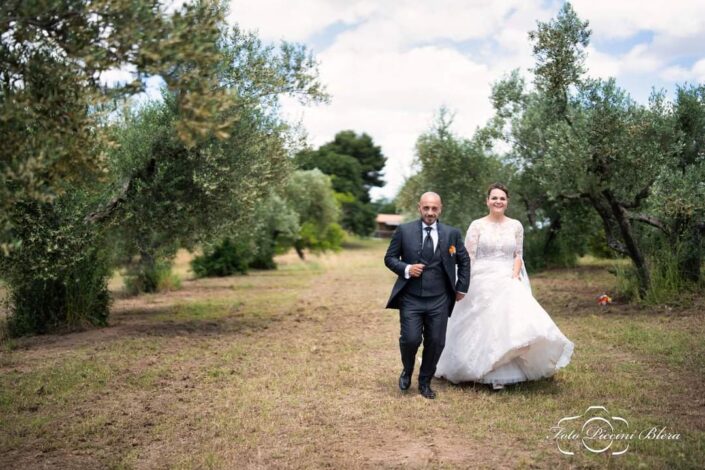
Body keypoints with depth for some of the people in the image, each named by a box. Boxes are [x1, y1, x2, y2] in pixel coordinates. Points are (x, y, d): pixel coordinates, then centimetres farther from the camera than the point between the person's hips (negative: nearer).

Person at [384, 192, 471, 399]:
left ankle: (425, 382, 26)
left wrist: (461, 288, 12)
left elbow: (464, 261, 16)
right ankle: (407, 371, 23)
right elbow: (389, 258, 4)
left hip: (439, 301, 2)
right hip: (410, 299, -2)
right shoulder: (404, 231, 0)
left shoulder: (452, 233, 4)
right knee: (410, 339, -10)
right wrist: (406, 269, -13)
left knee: (436, 343, 3)